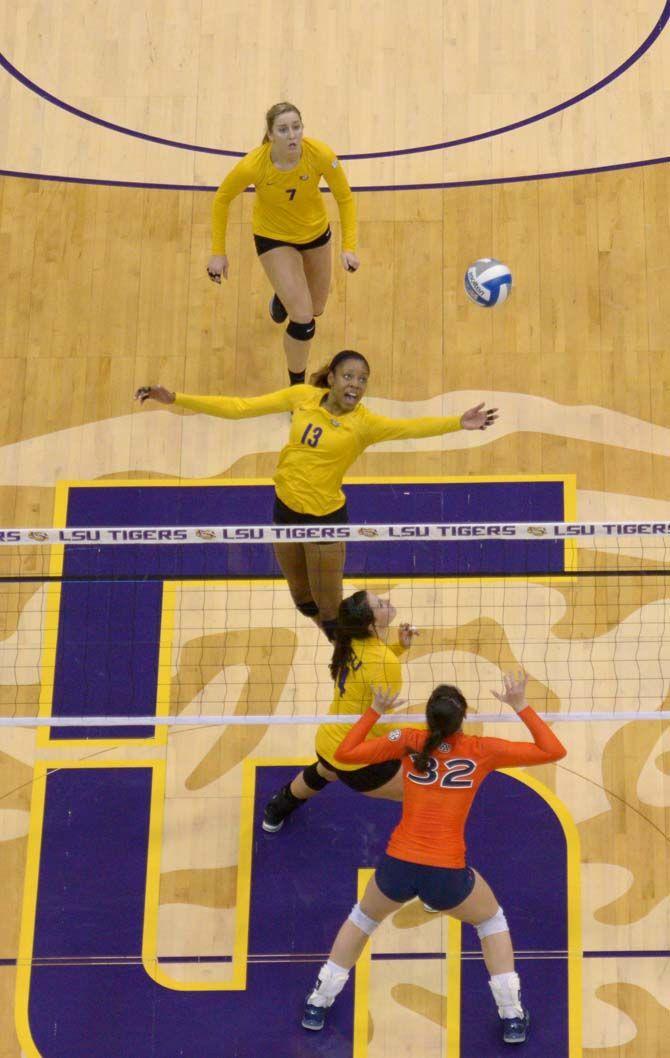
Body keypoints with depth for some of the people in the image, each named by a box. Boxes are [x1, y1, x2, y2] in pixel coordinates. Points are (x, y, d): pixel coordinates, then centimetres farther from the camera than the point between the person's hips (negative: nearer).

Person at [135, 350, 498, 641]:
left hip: (325, 517, -5)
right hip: (285, 507, 5)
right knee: (303, 600, 22)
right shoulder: (303, 396, -7)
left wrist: (458, 422, -50)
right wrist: (175, 398, -7)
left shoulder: (364, 423, -17)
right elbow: (241, 407, -5)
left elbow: (411, 426, -33)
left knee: (330, 614, 0)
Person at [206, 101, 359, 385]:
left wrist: (349, 247, -21)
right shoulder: (252, 165, -33)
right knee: (303, 318, -14)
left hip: (316, 231, 3)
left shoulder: (321, 155, -30)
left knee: (316, 307, 22)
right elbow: (222, 198, -15)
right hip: (273, 237, -3)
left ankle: (283, 295, 60)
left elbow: (345, 197, -14)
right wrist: (218, 252, -13)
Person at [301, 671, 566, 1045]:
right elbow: (554, 750, 2)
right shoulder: (481, 750, -3)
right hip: (447, 876, -2)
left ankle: (318, 1004, 40)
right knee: (492, 919, 30)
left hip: (398, 868, 2)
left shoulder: (410, 741, 0)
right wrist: (521, 706, 6)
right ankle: (513, 1017, 29)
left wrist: (375, 710, 14)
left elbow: (345, 753, 6)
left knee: (363, 917, 33)